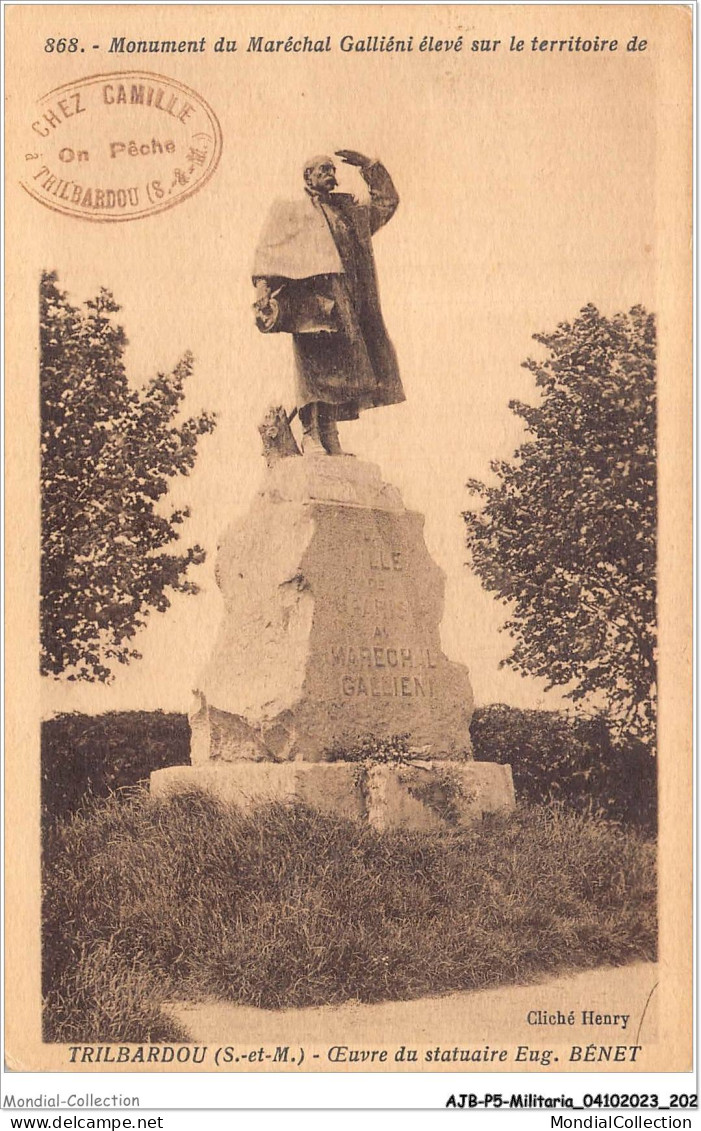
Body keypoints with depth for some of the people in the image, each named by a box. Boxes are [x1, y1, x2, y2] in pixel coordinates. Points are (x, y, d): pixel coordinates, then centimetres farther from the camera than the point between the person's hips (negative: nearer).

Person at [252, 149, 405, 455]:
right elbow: (267, 250, 3)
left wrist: (368, 166, 24)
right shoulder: (289, 211, 12)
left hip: (346, 302, 5)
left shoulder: (349, 212, 25)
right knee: (312, 362, -15)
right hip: (310, 295, -5)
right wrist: (263, 286, -12)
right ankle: (310, 433, -18)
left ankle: (330, 438, 0)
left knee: (336, 367, 0)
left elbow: (387, 201, 34)